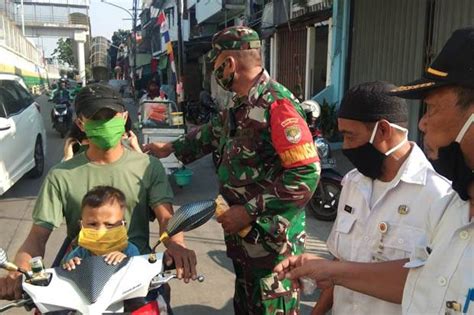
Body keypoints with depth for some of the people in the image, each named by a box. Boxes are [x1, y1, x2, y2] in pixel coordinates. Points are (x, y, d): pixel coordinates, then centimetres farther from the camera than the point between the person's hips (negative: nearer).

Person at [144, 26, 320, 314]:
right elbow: (215, 132, 28)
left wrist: (249, 211, -24)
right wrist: (172, 148, 29)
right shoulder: (240, 105, 8)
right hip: (243, 235, 9)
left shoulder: (277, 104, -23)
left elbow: (306, 175, -27)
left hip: (273, 240, -9)